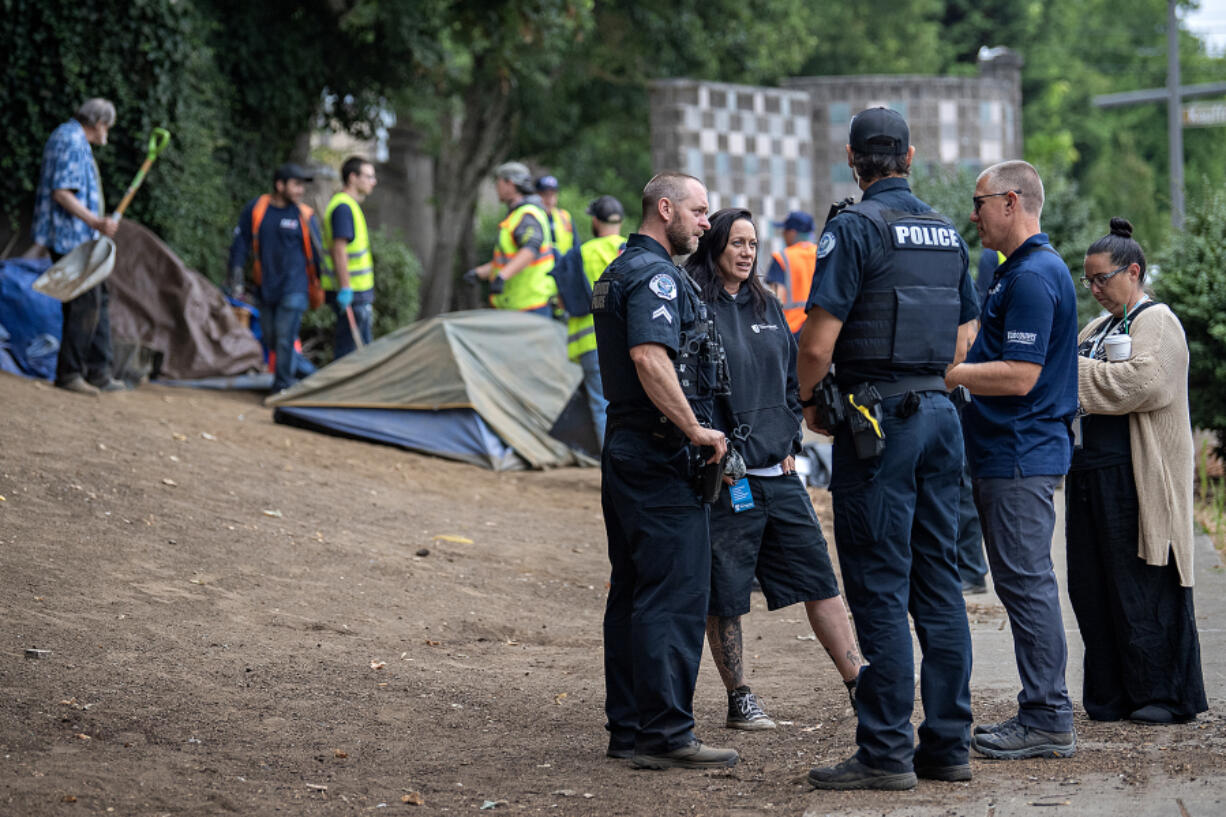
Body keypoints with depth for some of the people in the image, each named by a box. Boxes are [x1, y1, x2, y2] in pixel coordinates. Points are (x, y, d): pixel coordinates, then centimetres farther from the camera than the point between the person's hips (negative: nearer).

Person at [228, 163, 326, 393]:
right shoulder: (255, 209, 0)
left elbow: (316, 253, 4)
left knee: (285, 338, -13)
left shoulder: (305, 216, -3)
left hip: (294, 288, -4)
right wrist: (236, 278, -2)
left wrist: (320, 287, 7)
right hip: (265, 288, 4)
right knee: (271, 339, 11)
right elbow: (240, 244, 4)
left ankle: (283, 386, -7)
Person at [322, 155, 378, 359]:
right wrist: (345, 288, -27)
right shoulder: (343, 207, -16)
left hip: (353, 290, 11)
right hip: (350, 294, -11)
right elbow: (339, 249, -23)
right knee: (350, 349, -8)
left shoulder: (351, 205, 17)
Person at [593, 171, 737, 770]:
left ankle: (628, 728, 17)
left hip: (625, 449, 11)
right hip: (660, 458, -11)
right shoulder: (655, 276, -14)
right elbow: (651, 359, -28)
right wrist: (697, 431, -22)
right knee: (676, 594, -9)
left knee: (632, 593, 12)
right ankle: (665, 733, -10)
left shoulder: (619, 272, 19)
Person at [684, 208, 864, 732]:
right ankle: (739, 700, 11)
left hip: (777, 472, 6)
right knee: (724, 592, 1)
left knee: (817, 575, 5)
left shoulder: (766, 308, 15)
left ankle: (858, 684, 7)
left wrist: (790, 443, 9)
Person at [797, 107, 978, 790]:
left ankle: (886, 752, -5)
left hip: (877, 420, -7)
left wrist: (811, 403, 2)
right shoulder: (947, 233, 13)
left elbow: (818, 342, -15)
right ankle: (948, 745, 12)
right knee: (940, 581, 9)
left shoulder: (855, 228, -10)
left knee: (880, 587, -5)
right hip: (941, 415, 7)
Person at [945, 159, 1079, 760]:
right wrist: (949, 368, 14)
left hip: (1020, 456, -11)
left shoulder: (1033, 276, -16)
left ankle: (1047, 722, -5)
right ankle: (1042, 715, 17)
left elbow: (1019, 376, -22)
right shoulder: (1022, 270, 18)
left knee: (1027, 582, -8)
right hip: (1006, 455, 11)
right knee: (1024, 583, 12)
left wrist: (942, 373, -17)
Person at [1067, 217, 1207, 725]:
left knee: (1143, 589, -5)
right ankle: (1112, 696, 11)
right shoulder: (1097, 329, 23)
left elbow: (1144, 381, -19)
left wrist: (1070, 370, -17)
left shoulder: (1157, 321, -3)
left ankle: (1166, 695, 2)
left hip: (1136, 479, -8)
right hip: (1090, 474, 8)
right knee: (1092, 587, 5)